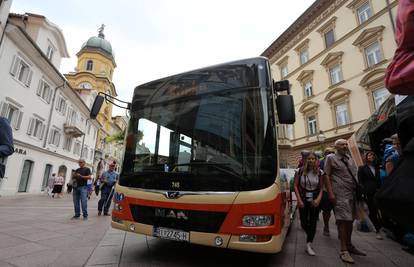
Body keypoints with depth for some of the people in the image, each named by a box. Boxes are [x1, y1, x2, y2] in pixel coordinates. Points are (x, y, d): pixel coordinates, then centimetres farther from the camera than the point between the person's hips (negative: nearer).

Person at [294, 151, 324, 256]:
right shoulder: (300, 171, -6)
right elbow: (296, 186, -4)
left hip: (315, 201, 1)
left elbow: (321, 188, 1)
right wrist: (299, 200, -10)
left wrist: (318, 199, -14)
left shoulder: (319, 173, -1)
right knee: (304, 223, 4)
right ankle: (310, 237, 36)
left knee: (313, 223, 1)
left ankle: (309, 245, 9)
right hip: (303, 200, -1)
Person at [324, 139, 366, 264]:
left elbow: (356, 174, 22)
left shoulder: (350, 159, 17)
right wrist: (331, 193, -14)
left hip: (353, 193, 7)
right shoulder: (331, 158, -2)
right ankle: (343, 251, 1)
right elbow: (327, 176, -6)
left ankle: (349, 245, 29)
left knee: (350, 220, 15)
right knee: (343, 220, -7)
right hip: (340, 194, -6)